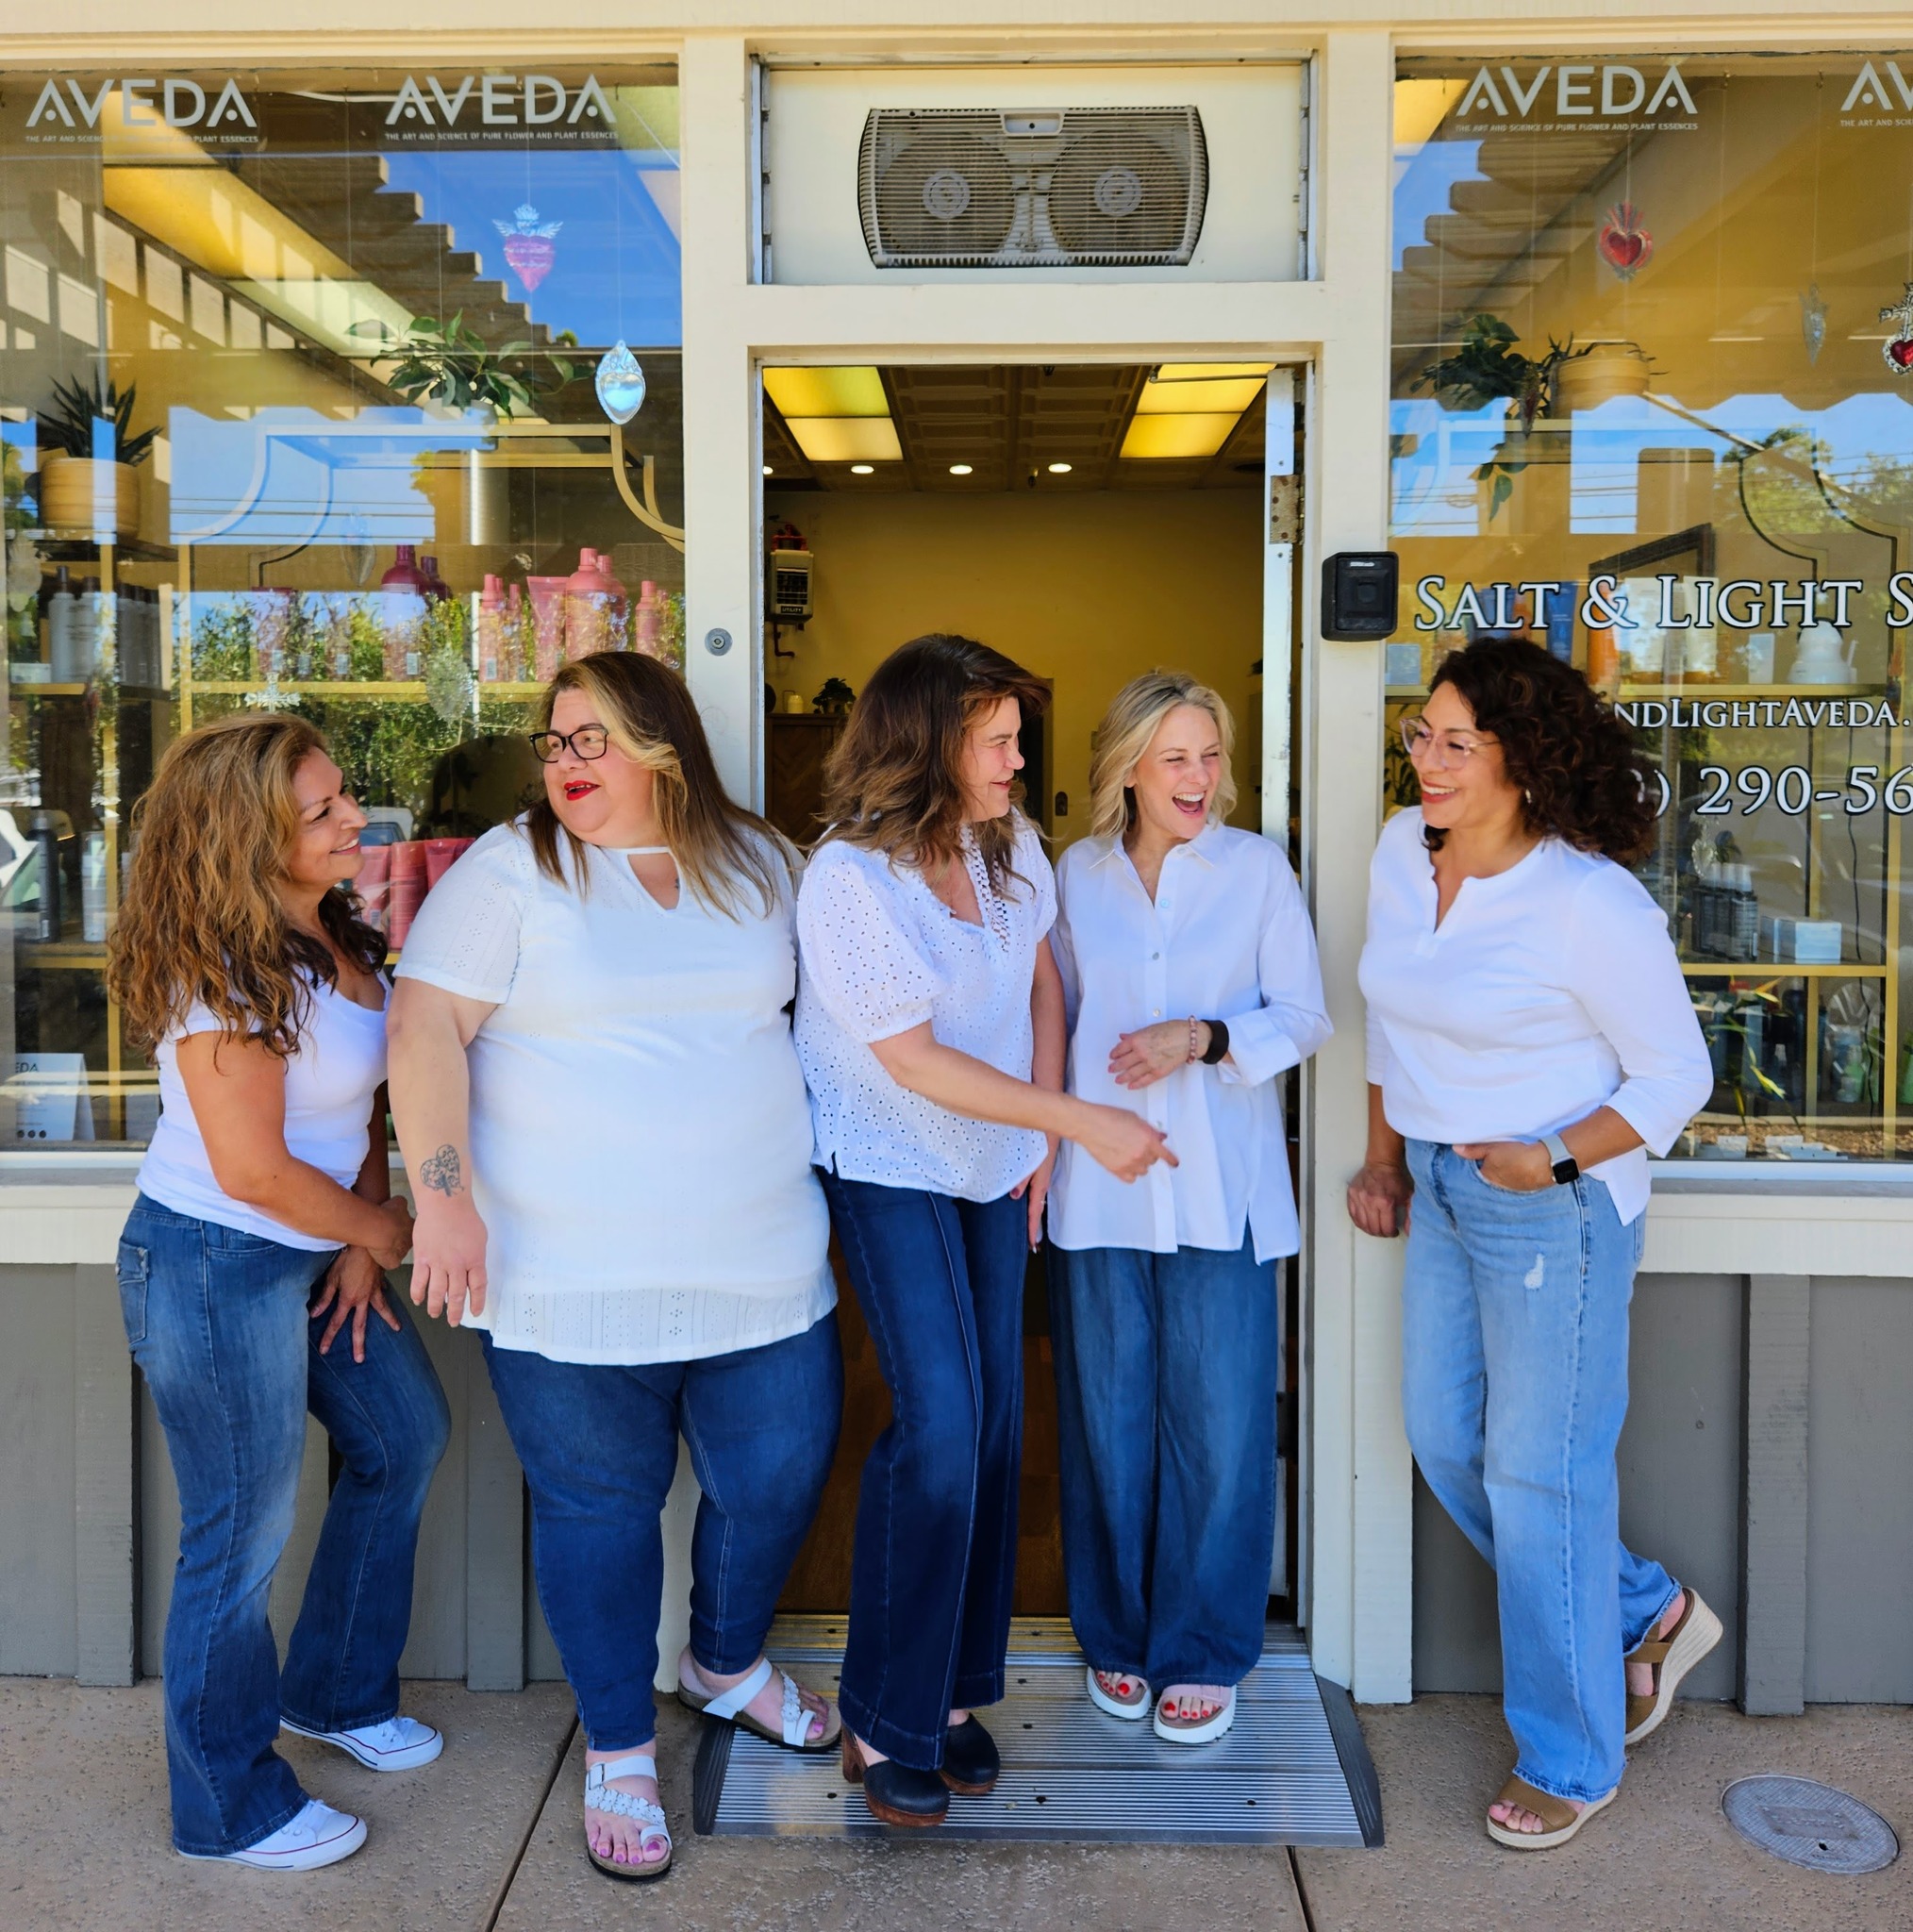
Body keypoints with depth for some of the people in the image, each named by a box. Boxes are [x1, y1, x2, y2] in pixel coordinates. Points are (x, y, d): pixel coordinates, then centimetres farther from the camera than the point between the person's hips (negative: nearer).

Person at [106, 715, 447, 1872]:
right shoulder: (224, 978, -24)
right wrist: (381, 1229, -8)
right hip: (215, 1268, -9)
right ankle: (231, 1808, 27)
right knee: (243, 1538, 5)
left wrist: (364, 1239, 0)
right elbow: (253, 1171, -23)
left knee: (405, 1438, 20)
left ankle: (336, 1690, 42)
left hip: (316, 1253, 9)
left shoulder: (335, 933, 2)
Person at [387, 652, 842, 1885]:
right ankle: (619, 1749, 31)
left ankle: (728, 1664, 43)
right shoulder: (512, 870, -5)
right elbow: (426, 1027, -10)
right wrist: (445, 1197, -16)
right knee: (599, 1507, 8)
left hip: (762, 1266, 4)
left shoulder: (757, 862, 7)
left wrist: (832, 1168, 16)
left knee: (781, 1477, 11)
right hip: (573, 1284, -3)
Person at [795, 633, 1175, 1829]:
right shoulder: (848, 879, -20)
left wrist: (1045, 1134, 4)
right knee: (940, 1426, -13)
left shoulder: (1011, 847, -1)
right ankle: (887, 1720, 3)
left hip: (998, 1165, 6)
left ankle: (955, 1691, 22)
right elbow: (916, 1062, -20)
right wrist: (1087, 1123, -21)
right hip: (893, 1171, -6)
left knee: (995, 1427, 6)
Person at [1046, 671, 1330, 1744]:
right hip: (1101, 1184, 2)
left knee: (1218, 1423, 1)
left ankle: (1204, 1653, 18)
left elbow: (1305, 1018, 0)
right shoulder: (1079, 874, 7)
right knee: (1110, 1418, 10)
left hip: (1222, 1187, -2)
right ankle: (1119, 1633, 28)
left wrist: (1205, 1037, -16)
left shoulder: (1258, 867, 1)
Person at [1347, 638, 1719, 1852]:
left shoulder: (1590, 902, -22)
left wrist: (1552, 1159, -21)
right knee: (1446, 1442, 16)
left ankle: (1572, 1761, 25)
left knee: (1540, 1475, 3)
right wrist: (1385, 1158, 15)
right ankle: (1645, 1615, 40)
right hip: (1443, 1191, 8)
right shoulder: (1402, 852, 0)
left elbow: (1677, 1077, -13)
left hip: (1554, 1208, -8)